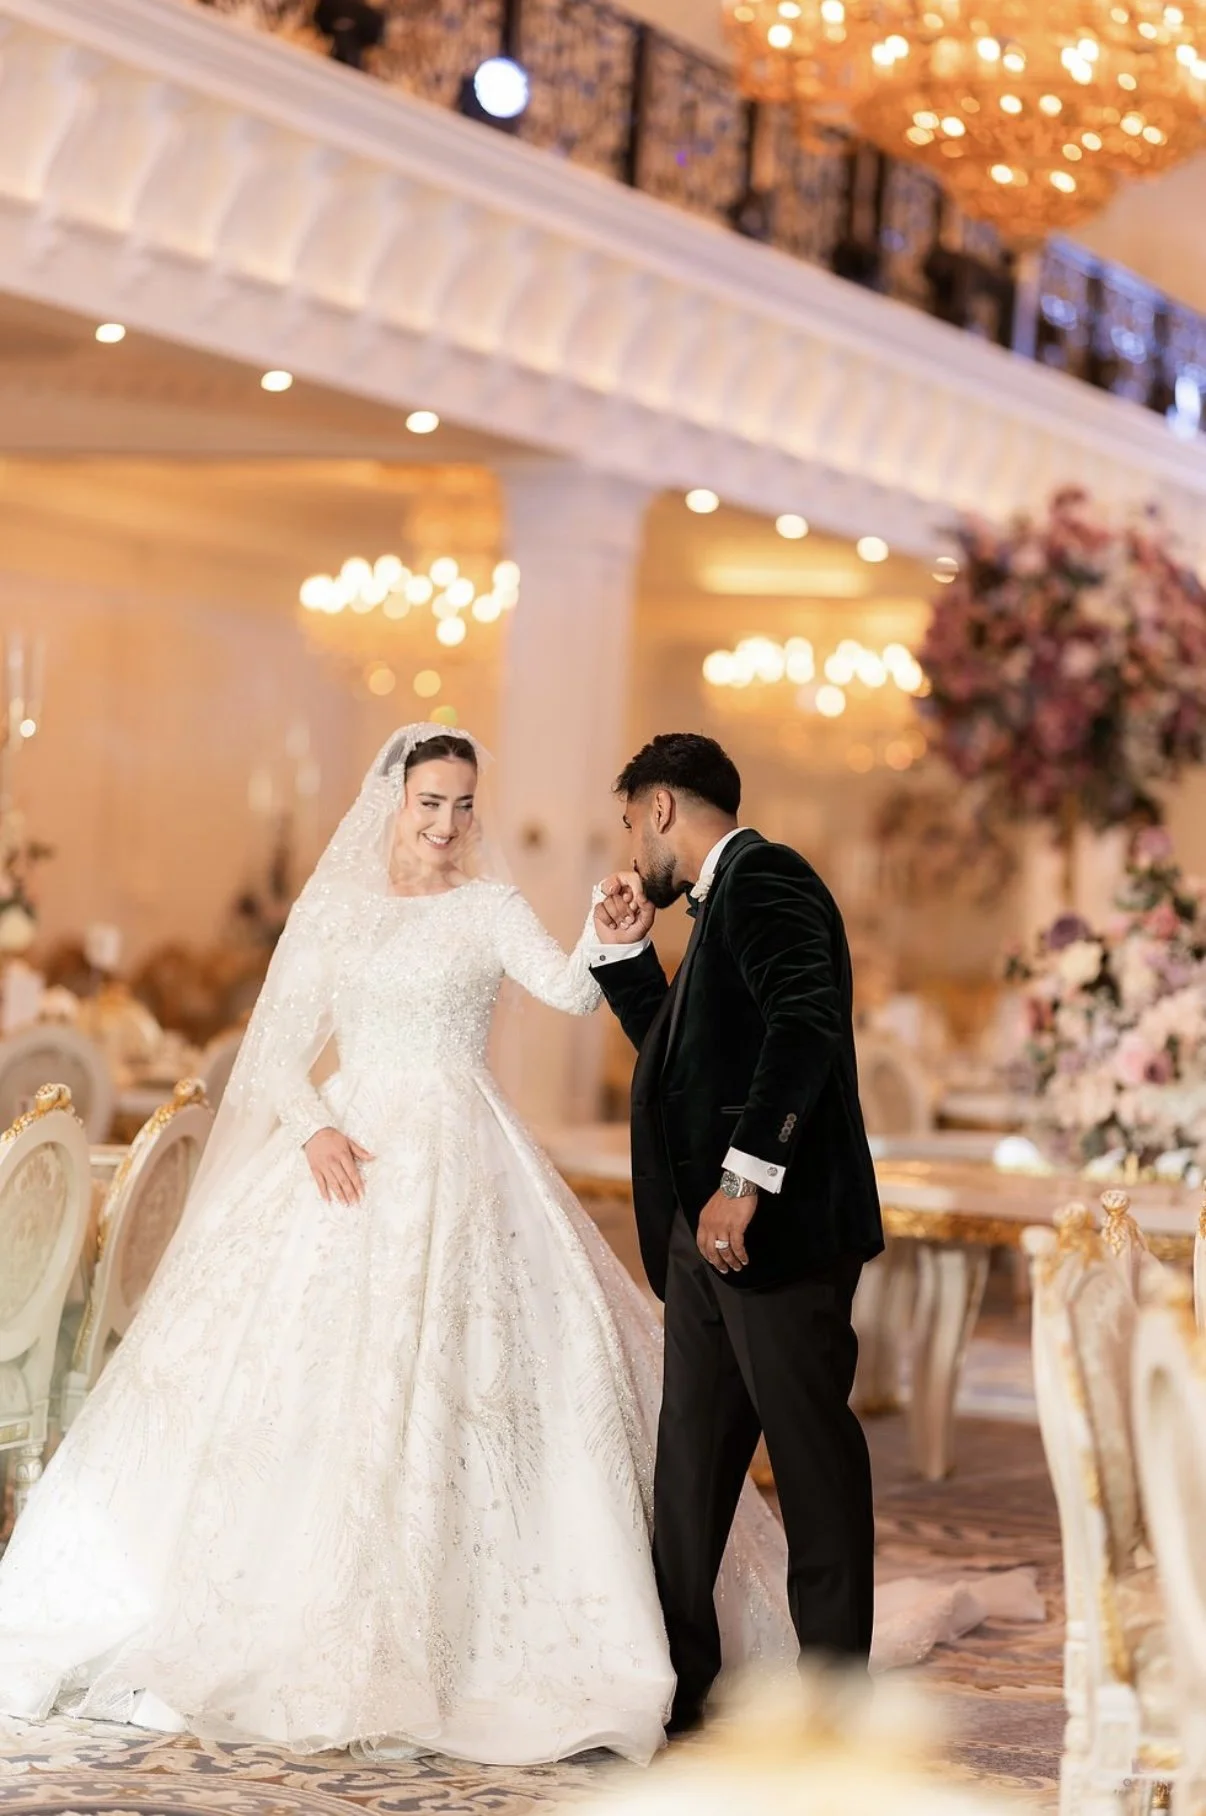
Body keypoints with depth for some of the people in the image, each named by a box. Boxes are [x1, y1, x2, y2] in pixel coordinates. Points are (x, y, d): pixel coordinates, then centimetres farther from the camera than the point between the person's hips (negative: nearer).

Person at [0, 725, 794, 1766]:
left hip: (458, 1162, -3)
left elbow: (570, 992, -14)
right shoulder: (331, 910, 10)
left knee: (444, 1380, -11)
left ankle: (449, 1628, -4)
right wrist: (315, 1130, -9)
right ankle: (317, 1625, 8)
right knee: (314, 1370, -2)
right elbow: (282, 1052, 9)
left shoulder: (490, 908, 3)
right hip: (348, 1151, 3)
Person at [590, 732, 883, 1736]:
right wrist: (625, 949, 18)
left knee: (810, 1446, -3)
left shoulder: (764, 877, -9)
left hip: (777, 1224, -10)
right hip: (707, 1234, 10)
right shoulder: (724, 899, 22)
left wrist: (744, 1179, -27)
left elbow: (806, 1022, -23)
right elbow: (675, 1044, 30)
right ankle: (675, 1680, 19)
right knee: (691, 1452, 12)